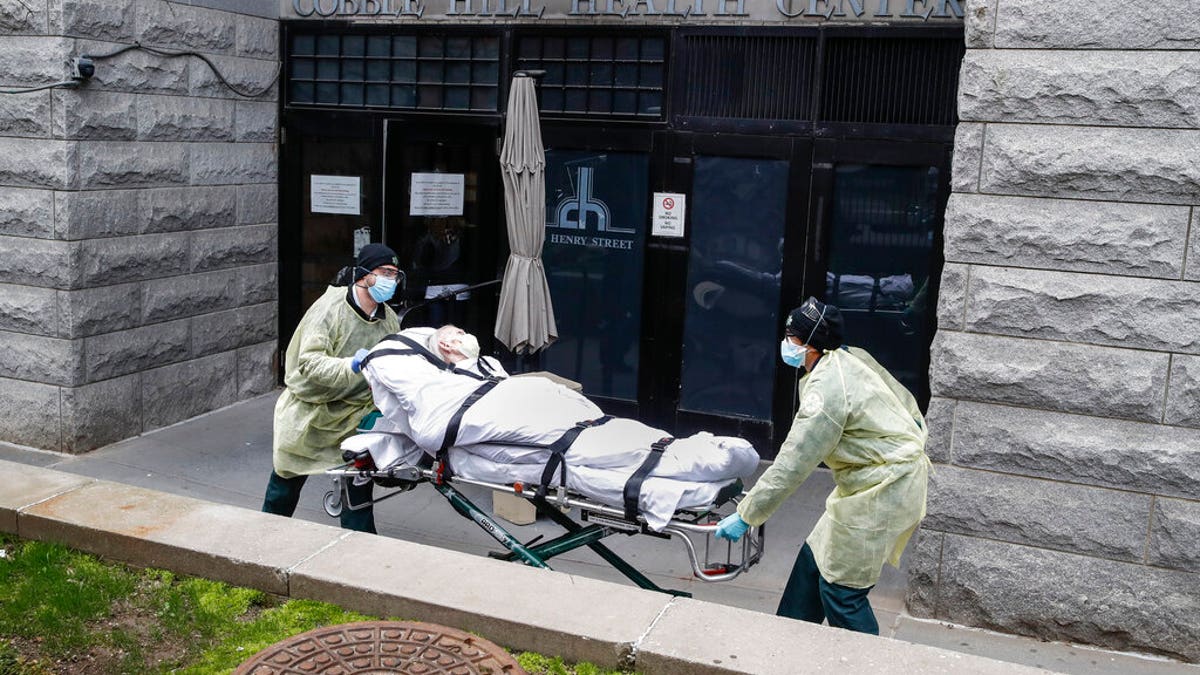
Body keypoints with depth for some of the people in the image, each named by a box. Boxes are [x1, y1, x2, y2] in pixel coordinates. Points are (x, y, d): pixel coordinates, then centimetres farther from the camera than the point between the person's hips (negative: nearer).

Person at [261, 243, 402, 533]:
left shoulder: (390, 320, -4)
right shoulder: (330, 307, -22)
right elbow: (310, 362, -30)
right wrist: (350, 366, -44)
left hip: (353, 411, 4)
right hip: (309, 408, -3)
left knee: (359, 479, -1)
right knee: (288, 477, 14)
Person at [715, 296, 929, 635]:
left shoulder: (828, 387, -24)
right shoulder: (852, 358, 3)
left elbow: (793, 463, -25)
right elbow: (906, 403, 14)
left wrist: (746, 516, -20)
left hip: (882, 491, -10)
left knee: (841, 588, -1)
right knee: (814, 558, 15)